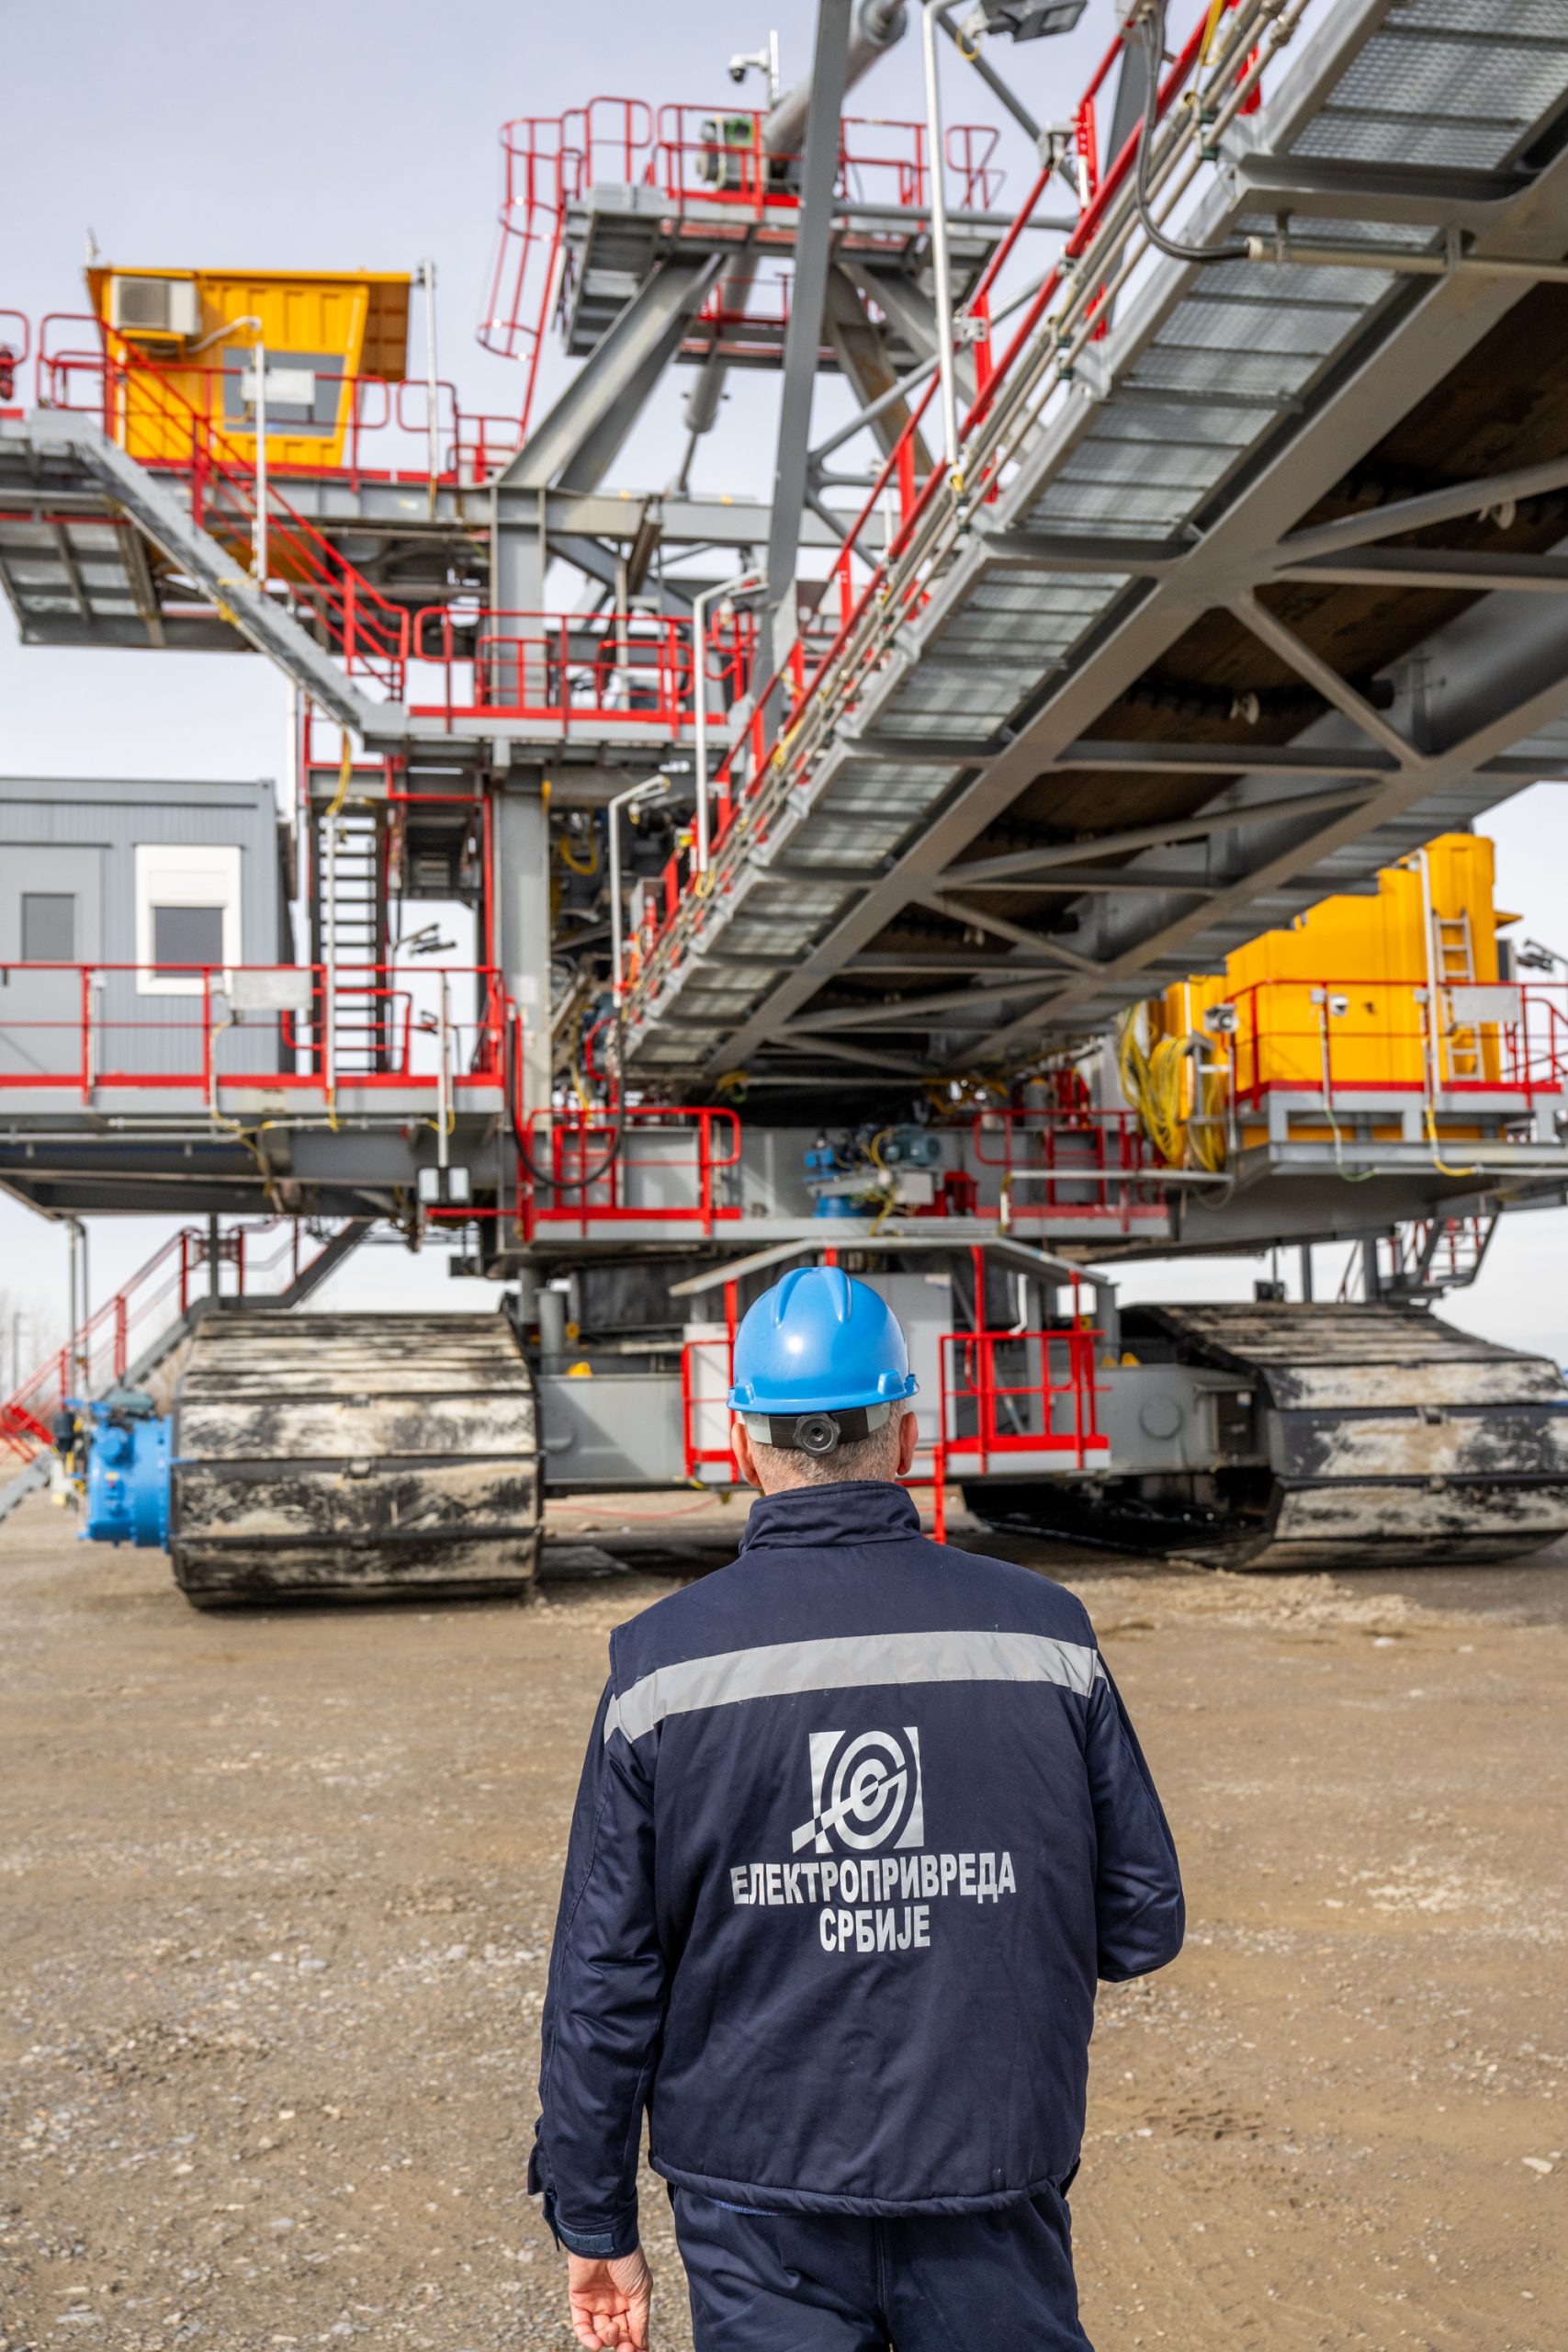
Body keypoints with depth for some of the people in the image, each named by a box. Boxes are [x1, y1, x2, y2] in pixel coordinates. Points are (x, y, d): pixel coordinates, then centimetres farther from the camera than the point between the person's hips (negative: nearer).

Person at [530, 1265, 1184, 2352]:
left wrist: (597, 2226, 6)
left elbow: (604, 1974, -4)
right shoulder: (1046, 1631, -6)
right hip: (994, 2195, 0)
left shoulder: (664, 1660, -8)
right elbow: (1145, 1923, 1)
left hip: (760, 2221, 0)